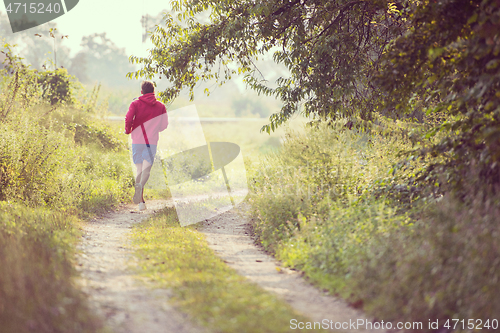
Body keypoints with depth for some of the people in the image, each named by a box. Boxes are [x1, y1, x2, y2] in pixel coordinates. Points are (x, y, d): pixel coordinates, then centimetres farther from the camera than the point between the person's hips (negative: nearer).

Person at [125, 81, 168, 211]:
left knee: (139, 170, 9)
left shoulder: (135, 104, 2)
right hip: (152, 141, 0)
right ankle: (140, 185, -40)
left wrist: (128, 130, 6)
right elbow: (164, 126, 9)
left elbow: (128, 119, -13)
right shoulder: (161, 106, 8)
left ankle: (141, 201, 6)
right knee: (146, 169, -6)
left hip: (137, 141, 0)